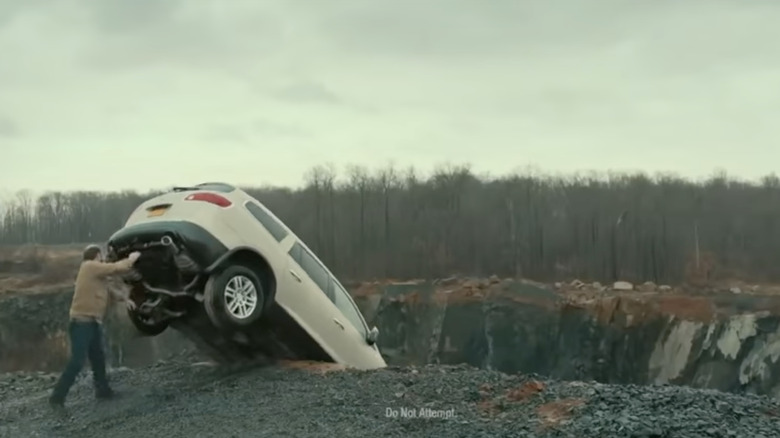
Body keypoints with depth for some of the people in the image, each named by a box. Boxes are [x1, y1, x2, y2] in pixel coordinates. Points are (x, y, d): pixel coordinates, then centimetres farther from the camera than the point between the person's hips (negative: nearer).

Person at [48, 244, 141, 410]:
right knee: (77, 361, -12)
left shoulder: (96, 272, 17)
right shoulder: (90, 267, -12)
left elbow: (106, 289, 25)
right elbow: (117, 268, -12)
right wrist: (131, 259, 5)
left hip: (93, 322, 10)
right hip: (82, 322, -10)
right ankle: (57, 397, -7)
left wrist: (123, 298, 11)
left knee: (98, 358, 18)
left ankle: (102, 389, 31)